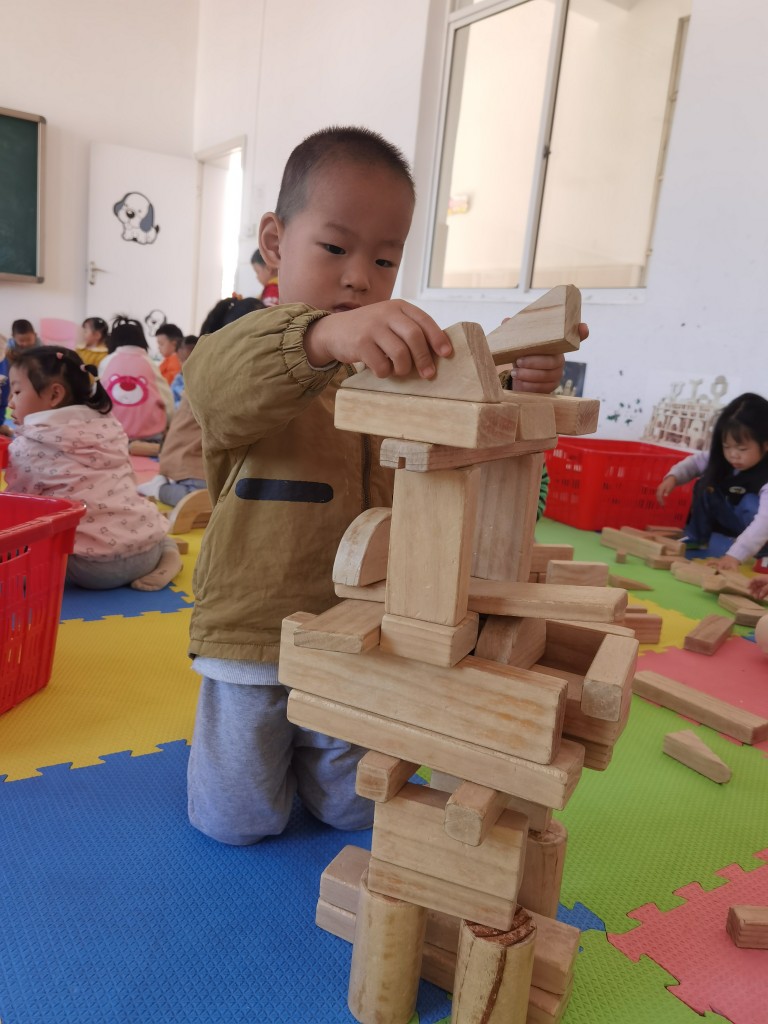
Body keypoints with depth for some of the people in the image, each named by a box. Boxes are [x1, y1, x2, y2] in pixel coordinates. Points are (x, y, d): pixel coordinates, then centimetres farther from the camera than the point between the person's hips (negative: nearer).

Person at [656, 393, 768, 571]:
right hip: (726, 523, 6)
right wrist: (673, 476, -23)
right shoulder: (723, 457, -17)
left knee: (751, 503, -34)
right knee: (705, 485, -11)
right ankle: (698, 538, 1)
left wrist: (734, 556, -57)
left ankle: (711, 543, -18)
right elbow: (696, 461, -1)